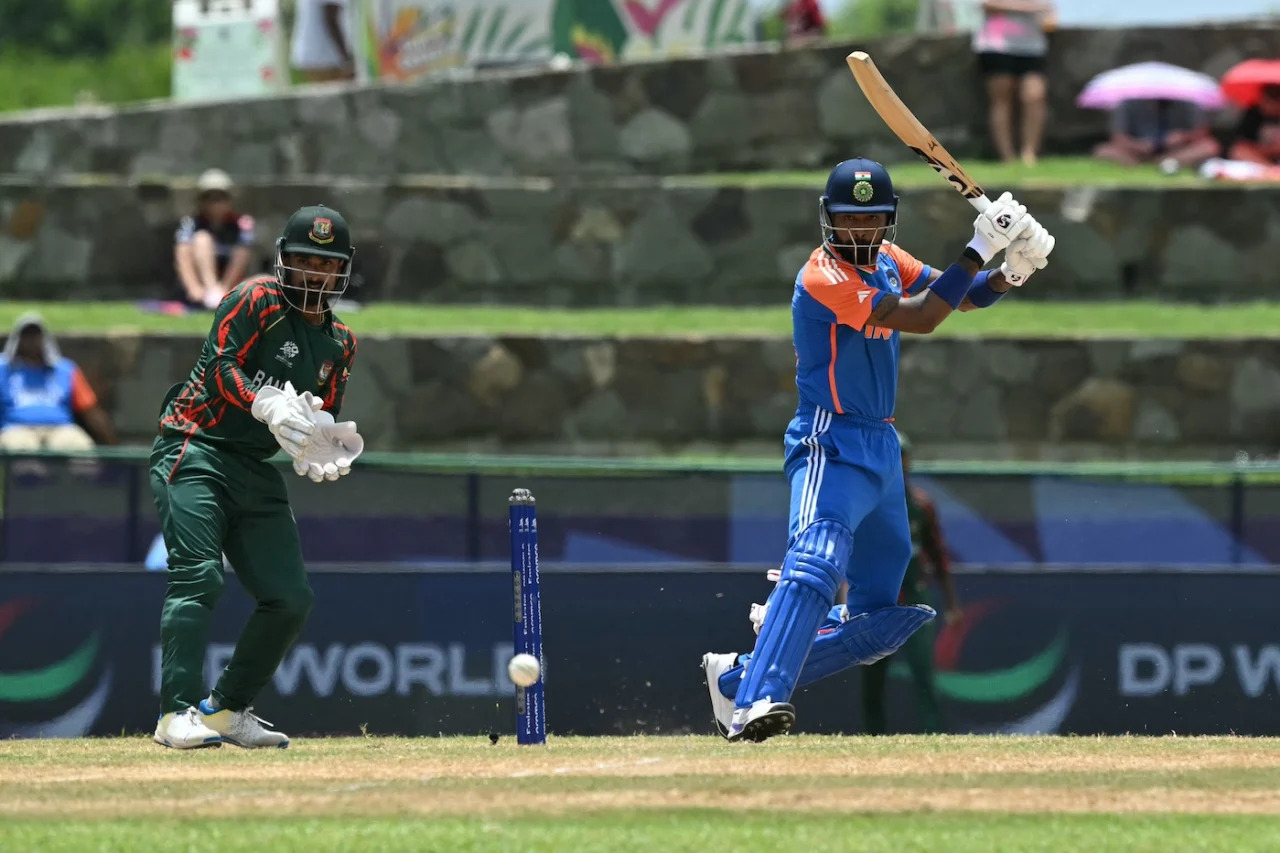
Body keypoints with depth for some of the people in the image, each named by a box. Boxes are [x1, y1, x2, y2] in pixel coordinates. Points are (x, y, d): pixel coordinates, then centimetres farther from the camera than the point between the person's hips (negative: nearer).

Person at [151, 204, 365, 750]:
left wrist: (327, 453, -7)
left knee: (290, 599, 1)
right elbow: (220, 364, -17)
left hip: (257, 473, 7)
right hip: (195, 452, -7)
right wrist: (267, 404, -33)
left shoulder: (338, 343, 16)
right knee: (198, 577, -22)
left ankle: (226, 709, 15)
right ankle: (178, 713, -28)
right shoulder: (258, 301, -4)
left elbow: (325, 421, 16)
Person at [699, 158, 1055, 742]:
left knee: (878, 619, 9)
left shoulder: (886, 260, 10)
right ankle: (756, 704, -44)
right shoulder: (823, 277, -17)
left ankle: (739, 678, 15)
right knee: (816, 561, -32)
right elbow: (921, 318, -23)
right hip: (833, 447, -9)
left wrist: (1007, 275, -9)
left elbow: (962, 296, 12)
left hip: (881, 450, 9)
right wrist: (981, 247, -24)